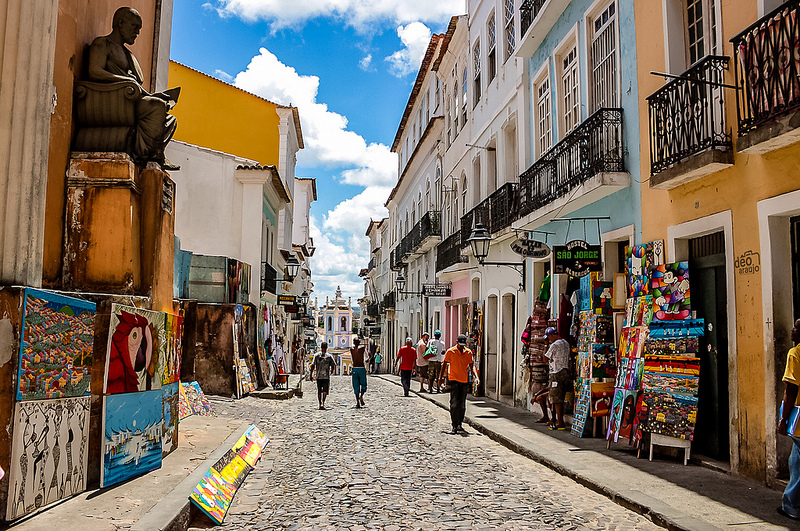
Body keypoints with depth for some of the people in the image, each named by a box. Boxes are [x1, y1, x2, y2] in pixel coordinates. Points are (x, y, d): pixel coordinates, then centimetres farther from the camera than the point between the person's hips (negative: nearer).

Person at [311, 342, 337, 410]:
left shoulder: (316, 355, 1)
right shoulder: (329, 356, -2)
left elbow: (313, 365, -4)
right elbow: (333, 366, 0)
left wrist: (311, 374, 1)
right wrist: (331, 372, 18)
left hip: (318, 376, 2)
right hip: (326, 376, -2)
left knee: (319, 391, 13)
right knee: (325, 391, 0)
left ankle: (320, 404, 18)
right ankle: (322, 403, -18)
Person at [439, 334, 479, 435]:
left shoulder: (468, 352, 5)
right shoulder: (450, 351, -3)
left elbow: (472, 365, 7)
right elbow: (444, 364, 4)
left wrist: (476, 376, -9)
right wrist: (441, 377, 3)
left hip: (465, 380, 4)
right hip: (454, 379, -4)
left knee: (462, 404, 9)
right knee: (454, 403, -10)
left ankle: (459, 424, 20)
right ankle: (454, 426, -9)